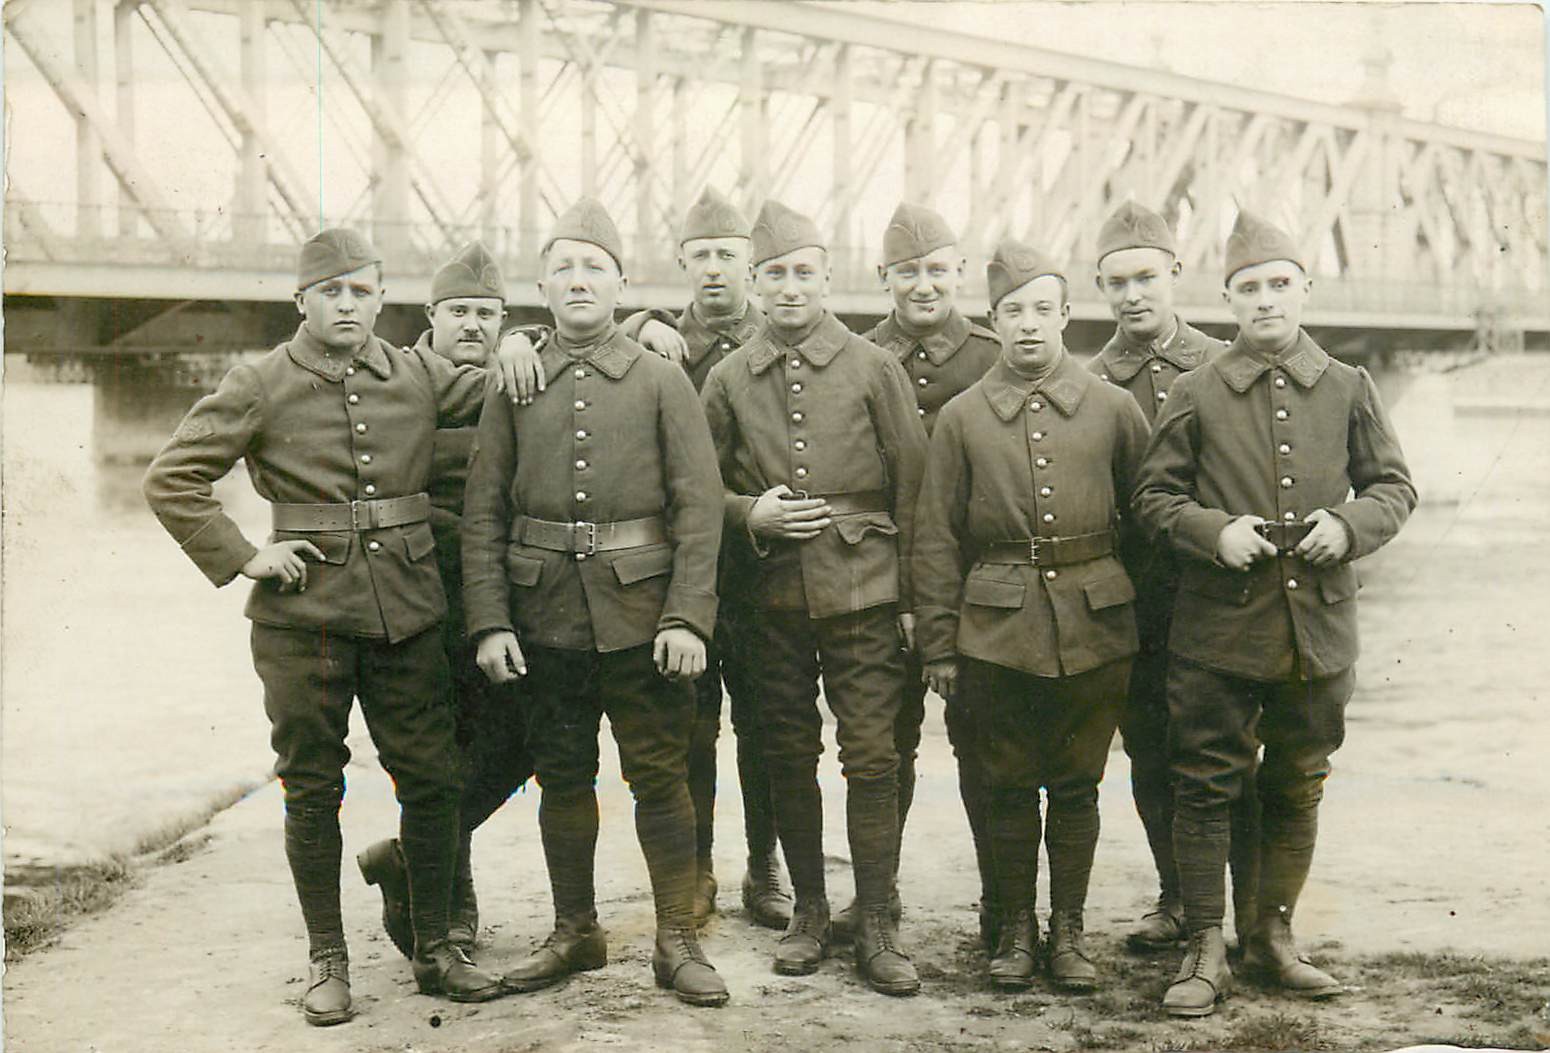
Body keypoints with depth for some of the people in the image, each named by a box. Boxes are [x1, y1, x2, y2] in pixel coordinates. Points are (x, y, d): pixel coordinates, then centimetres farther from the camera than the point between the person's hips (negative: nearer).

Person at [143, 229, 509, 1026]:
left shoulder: (418, 375, 7)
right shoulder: (260, 387, -1)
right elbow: (171, 479, 0)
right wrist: (241, 557, -7)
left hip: (406, 614, 3)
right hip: (304, 617, -2)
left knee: (431, 781, 6)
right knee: (312, 789, 6)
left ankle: (435, 950, 21)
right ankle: (326, 960, 19)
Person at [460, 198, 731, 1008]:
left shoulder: (662, 381, 0)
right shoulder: (513, 389, 5)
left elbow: (698, 508, -4)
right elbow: (482, 513, 3)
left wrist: (688, 616, -13)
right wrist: (489, 623, -5)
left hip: (641, 617, -2)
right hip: (546, 619, 2)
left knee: (660, 777, 3)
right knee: (562, 779, 11)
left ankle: (677, 941, 14)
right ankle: (575, 933, 26)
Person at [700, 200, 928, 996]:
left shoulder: (874, 369, 2)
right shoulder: (727, 380, 7)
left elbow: (913, 488, 2)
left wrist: (913, 595, -2)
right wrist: (750, 515, -9)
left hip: (864, 592, -2)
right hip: (774, 595, 2)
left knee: (871, 758, -3)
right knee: (788, 757, 8)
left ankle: (875, 929, 7)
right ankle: (809, 911, 23)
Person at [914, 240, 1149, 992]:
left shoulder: (1113, 409, 4)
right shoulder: (962, 417, 2)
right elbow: (936, 541, 3)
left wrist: (1148, 620, 9)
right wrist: (938, 647, 0)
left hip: (1093, 628, 1)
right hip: (997, 631, 0)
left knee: (1076, 786, 8)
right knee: (1009, 786, 7)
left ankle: (1068, 930, 20)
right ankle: (1015, 929, 21)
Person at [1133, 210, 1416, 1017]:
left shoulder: (1348, 389, 6)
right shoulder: (1195, 394, 1)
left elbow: (1394, 486, 11)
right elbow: (1153, 496, 4)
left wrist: (1350, 524, -9)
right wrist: (1213, 531, -14)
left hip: (1318, 629, 2)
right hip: (1218, 628, -2)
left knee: (1296, 791, 12)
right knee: (1204, 789, 0)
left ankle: (1274, 936, 27)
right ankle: (1206, 950, 11)